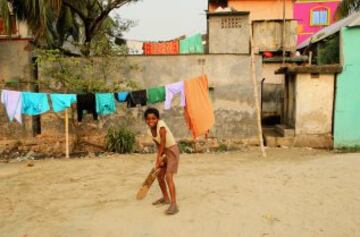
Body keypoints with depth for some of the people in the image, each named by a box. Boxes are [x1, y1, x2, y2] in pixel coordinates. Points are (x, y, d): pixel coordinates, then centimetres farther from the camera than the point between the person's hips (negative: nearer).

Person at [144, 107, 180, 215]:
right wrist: (159, 159, -10)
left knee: (169, 176, -18)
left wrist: (158, 158, -22)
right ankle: (166, 198, 33)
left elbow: (163, 142, -25)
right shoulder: (150, 131, -2)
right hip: (165, 151, 8)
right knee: (159, 176, 14)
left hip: (172, 150, -8)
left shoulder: (161, 125, -24)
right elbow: (158, 145, 1)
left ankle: (173, 204, -17)